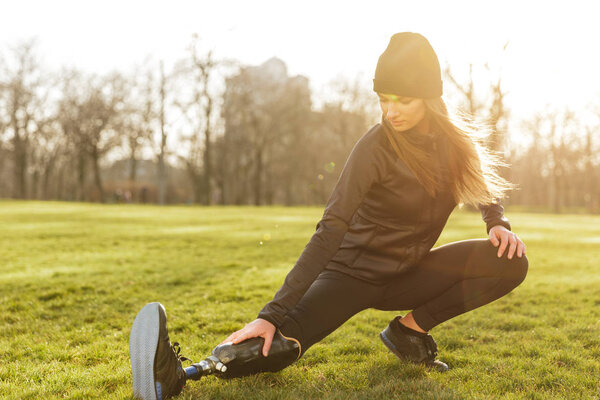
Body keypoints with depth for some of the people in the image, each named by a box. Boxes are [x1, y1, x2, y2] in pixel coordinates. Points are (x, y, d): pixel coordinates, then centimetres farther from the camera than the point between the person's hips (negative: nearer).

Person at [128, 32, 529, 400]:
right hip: (353, 271, -5)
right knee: (277, 346, -28)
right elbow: (330, 231, -26)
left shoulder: (453, 138, -5)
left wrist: (499, 224, -10)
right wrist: (274, 313, -33)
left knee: (510, 261, -14)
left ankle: (410, 329, -5)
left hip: (406, 277, 5)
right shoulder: (377, 145, -21)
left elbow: (484, 187, 15)